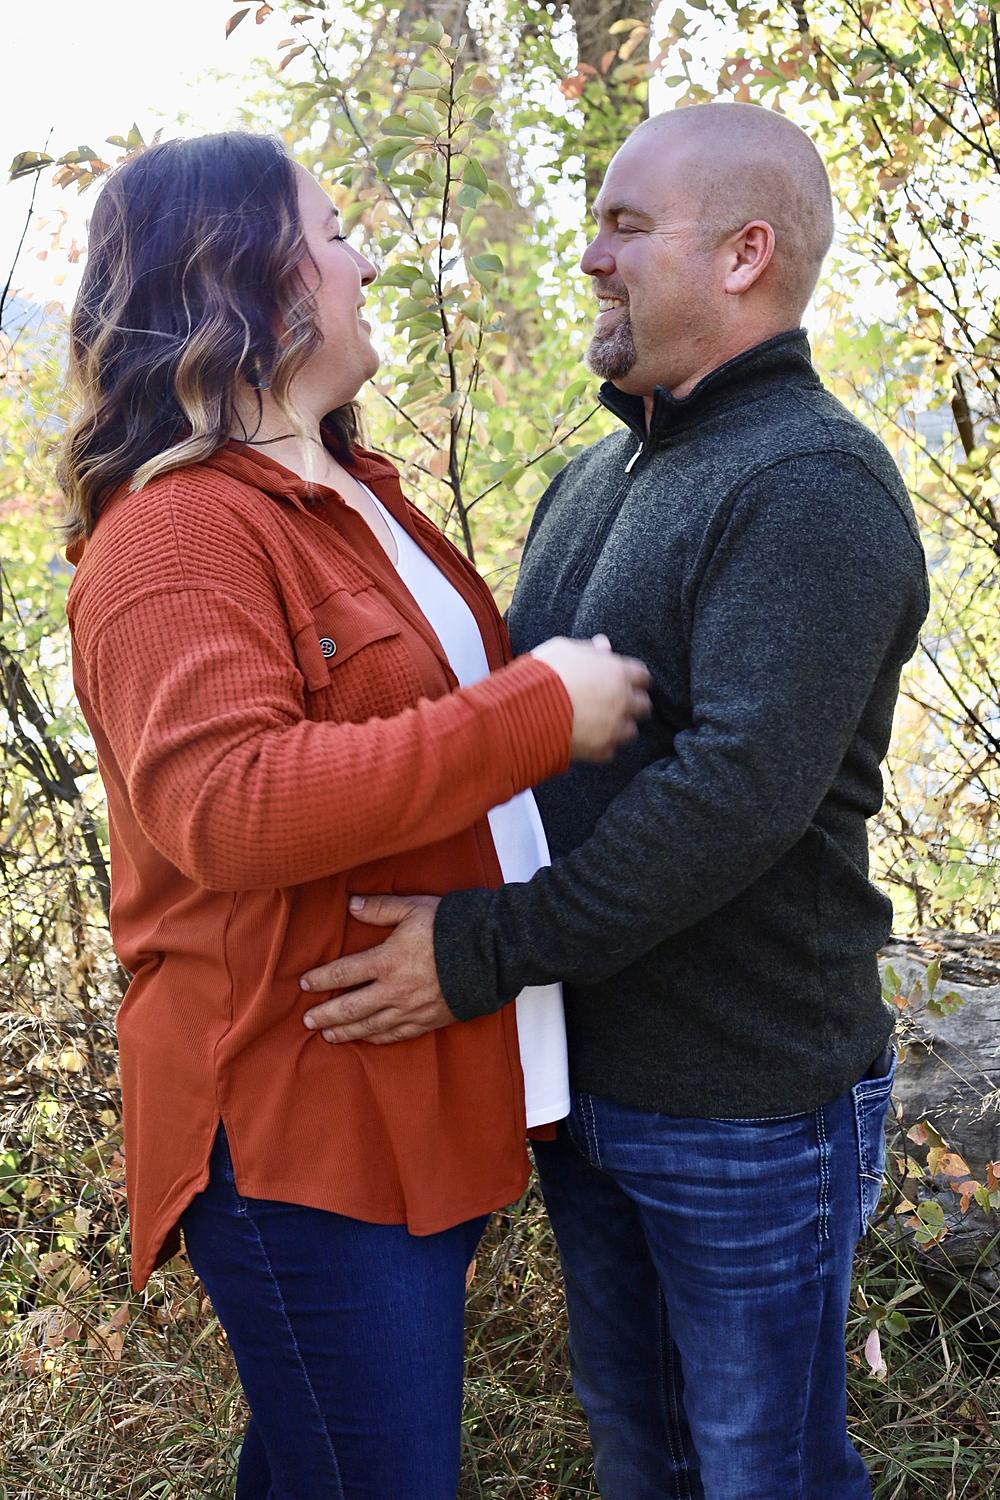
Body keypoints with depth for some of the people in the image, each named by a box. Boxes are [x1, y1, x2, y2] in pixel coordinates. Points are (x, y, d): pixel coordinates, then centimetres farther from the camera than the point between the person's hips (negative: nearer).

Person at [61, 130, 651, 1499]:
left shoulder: (351, 496, 16)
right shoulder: (176, 533, -16)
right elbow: (222, 802, -31)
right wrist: (541, 712, -26)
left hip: (430, 1100, 9)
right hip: (301, 1124, -9)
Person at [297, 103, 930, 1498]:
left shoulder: (813, 483, -18)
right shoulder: (588, 480, 10)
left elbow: (743, 785, -29)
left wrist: (487, 950, -27)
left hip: (744, 1105, -8)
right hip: (578, 1073, 8)